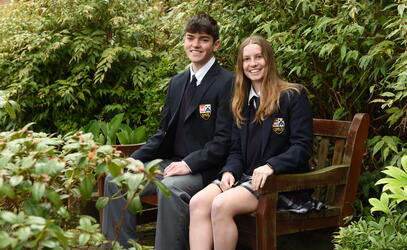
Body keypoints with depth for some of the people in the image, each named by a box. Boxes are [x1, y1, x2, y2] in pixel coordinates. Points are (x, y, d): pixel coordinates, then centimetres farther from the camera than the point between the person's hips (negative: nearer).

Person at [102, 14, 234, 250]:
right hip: (172, 162, 8)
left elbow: (224, 140, -13)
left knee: (171, 187, -36)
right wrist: (134, 159, 4)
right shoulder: (177, 82, 15)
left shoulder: (227, 83, -8)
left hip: (205, 169, -7)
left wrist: (189, 164, -22)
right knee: (116, 179, -6)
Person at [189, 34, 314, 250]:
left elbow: (302, 147, -9)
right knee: (198, 202, -22)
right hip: (244, 176, 6)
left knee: (221, 205, -30)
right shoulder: (242, 102, 19)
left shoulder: (293, 95, -1)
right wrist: (230, 171, -5)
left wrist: (271, 166, -24)